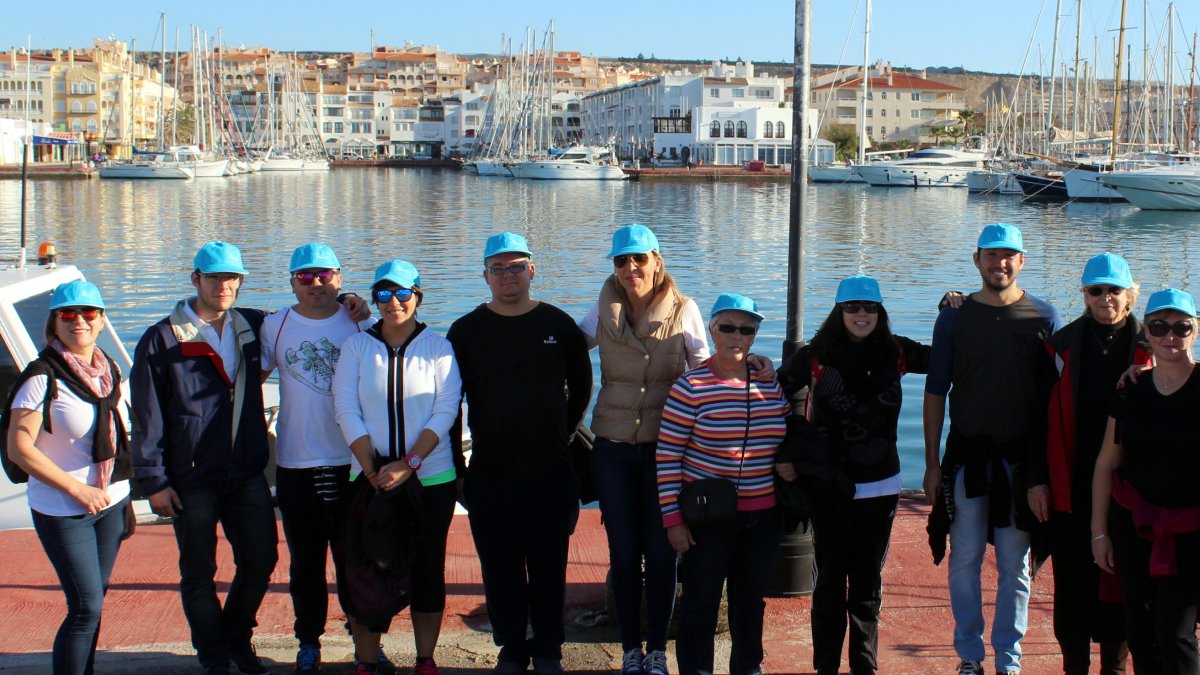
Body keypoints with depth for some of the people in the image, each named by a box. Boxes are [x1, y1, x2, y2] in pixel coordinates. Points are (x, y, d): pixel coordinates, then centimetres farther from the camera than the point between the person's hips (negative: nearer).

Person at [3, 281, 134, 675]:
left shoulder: (108, 370, 6)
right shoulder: (42, 377, -14)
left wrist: (124, 496, 15)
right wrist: (77, 489, -16)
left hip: (110, 502, 6)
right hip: (63, 511, -6)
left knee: (94, 601, 11)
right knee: (86, 606, -8)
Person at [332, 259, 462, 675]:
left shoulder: (437, 347, 1)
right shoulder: (356, 347, 4)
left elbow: (446, 411, -5)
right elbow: (347, 411, -2)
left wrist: (408, 464, -15)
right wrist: (372, 470, -11)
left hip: (431, 479, 0)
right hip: (371, 479, 1)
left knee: (427, 570, 5)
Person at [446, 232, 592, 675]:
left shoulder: (558, 325, 2)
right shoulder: (467, 330, 3)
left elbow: (580, 386, 15)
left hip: (551, 472, 0)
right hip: (490, 474, 1)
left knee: (549, 568, 6)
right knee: (500, 569, 6)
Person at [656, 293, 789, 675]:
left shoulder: (771, 385, 3)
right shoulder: (690, 387, -12)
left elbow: (784, 439, 20)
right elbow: (667, 455, -11)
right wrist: (672, 518, -12)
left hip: (763, 516, 5)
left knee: (751, 600, 17)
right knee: (701, 603, 5)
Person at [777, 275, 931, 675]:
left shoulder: (896, 353, 0)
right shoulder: (816, 356, -7)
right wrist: (781, 455, -8)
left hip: (881, 487, 2)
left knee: (868, 581, 11)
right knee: (830, 580, 7)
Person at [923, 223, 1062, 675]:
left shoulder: (1044, 318, 2)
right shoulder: (954, 317, 4)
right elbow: (935, 392, 4)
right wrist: (932, 464, 0)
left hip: (1022, 458, 0)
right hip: (966, 455, 1)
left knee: (1015, 564, 6)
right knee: (965, 560, 4)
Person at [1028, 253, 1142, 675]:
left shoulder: (1148, 350, 0)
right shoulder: (1063, 346, 3)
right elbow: (1042, 416, 4)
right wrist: (1037, 479, -1)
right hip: (1071, 489, 1)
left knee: (1118, 584, 6)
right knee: (1072, 584, 7)